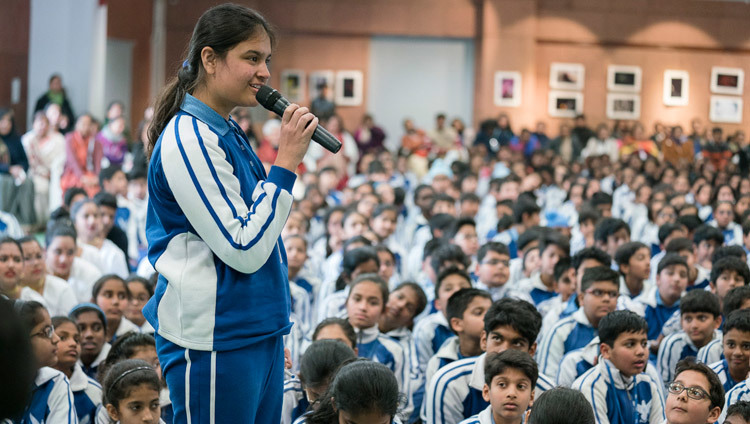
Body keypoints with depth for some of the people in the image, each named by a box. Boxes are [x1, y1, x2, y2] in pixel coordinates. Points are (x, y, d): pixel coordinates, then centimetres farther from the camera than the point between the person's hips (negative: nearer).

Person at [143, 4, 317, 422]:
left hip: (258, 335, 9)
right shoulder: (188, 140, -15)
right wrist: (285, 164, -17)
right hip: (215, 343, -9)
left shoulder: (228, 134, 14)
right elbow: (243, 251, -19)